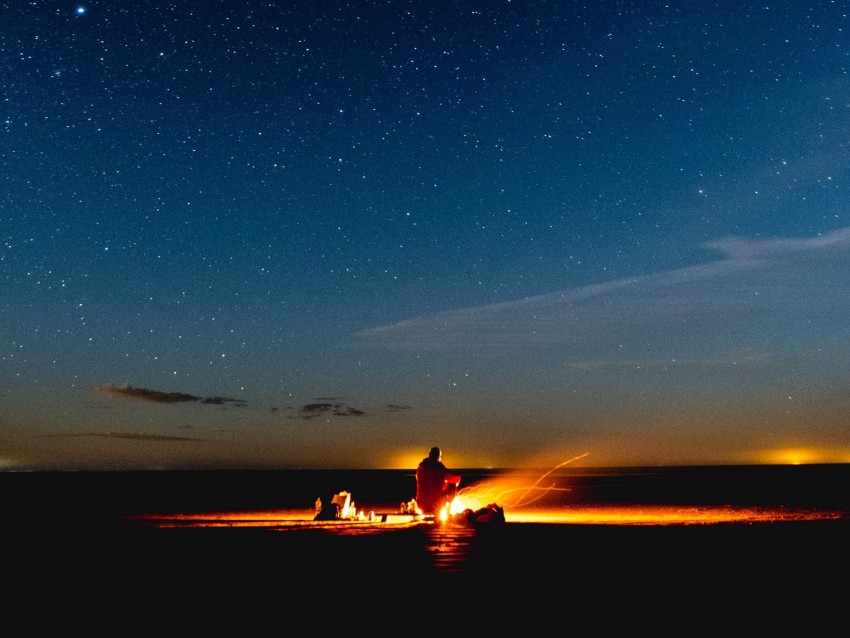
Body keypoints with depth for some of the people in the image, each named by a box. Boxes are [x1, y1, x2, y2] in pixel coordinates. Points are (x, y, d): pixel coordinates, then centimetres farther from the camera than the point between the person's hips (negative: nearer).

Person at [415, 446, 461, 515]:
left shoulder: (420, 469, 3)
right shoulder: (439, 468, -12)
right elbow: (457, 478, 0)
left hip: (422, 505, 5)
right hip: (436, 505, -5)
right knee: (452, 486, 13)